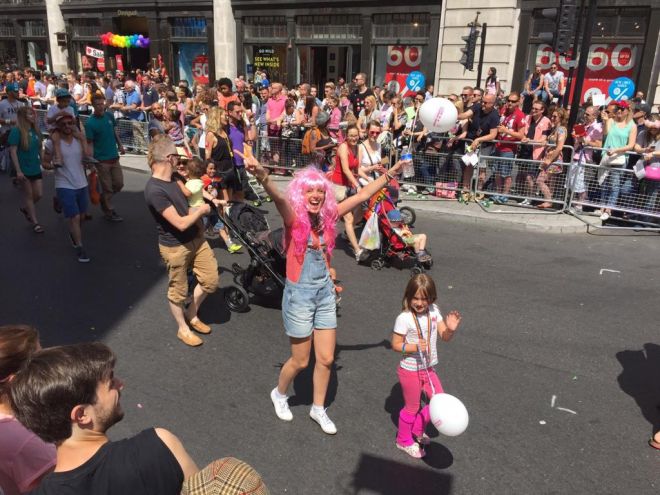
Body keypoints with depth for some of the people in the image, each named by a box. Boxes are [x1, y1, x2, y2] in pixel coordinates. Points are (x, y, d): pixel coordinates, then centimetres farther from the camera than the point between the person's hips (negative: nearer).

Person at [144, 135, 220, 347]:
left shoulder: (171, 179, 1)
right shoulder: (154, 190, -27)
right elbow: (181, 223, -27)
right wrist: (201, 210, -11)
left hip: (195, 238, 8)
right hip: (175, 247, -8)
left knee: (210, 280, 14)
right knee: (178, 291, 13)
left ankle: (192, 315, 38)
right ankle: (183, 329, 35)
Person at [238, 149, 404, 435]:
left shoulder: (328, 216, -2)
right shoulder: (294, 218, -17)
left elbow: (362, 195, 4)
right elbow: (279, 199, -39)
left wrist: (389, 174, 3)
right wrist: (262, 176, -58)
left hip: (325, 292, 5)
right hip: (300, 294, -5)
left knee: (326, 359, 13)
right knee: (300, 361, 11)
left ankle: (318, 409, 36)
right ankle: (279, 395, 42)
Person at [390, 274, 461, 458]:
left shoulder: (434, 311, -5)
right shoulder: (404, 318, -22)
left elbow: (445, 337, -3)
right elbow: (395, 344, -16)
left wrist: (451, 329, -24)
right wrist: (415, 347, -30)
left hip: (428, 369, 6)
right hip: (410, 371, -6)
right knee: (412, 407, 11)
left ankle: (417, 428, 36)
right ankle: (404, 440, 37)